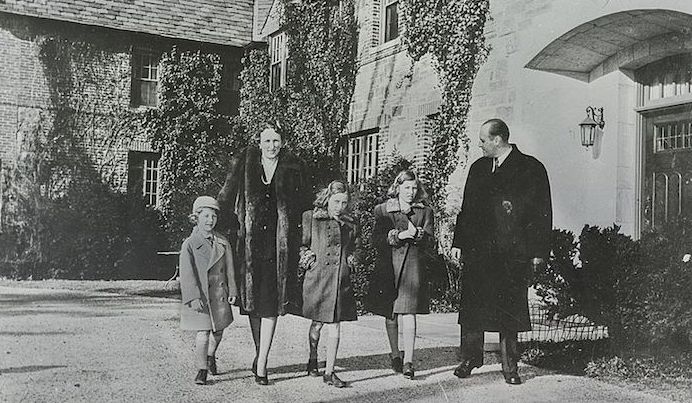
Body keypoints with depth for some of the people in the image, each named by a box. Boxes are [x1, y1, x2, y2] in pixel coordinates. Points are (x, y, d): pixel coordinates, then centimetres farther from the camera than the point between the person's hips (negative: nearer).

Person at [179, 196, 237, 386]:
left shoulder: (223, 242, 6)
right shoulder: (189, 244, -6)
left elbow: (229, 268, 10)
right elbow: (187, 274, -12)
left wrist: (232, 291, 4)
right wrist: (194, 297, -20)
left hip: (219, 292, 4)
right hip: (199, 294, -4)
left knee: (218, 330, 15)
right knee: (203, 333, -8)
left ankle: (211, 356, 43)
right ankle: (202, 370, 7)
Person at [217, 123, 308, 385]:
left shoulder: (293, 169, 7)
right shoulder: (243, 164, 5)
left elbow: (302, 207, 11)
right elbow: (225, 200, 9)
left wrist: (297, 235, 5)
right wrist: (234, 227, 3)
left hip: (280, 244, -1)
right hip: (250, 242, 1)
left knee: (272, 304, -5)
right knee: (252, 302, 9)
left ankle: (261, 364, -1)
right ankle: (259, 353, 27)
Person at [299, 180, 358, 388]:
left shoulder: (350, 225, 12)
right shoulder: (311, 218, 1)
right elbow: (302, 245, 5)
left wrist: (351, 260, 7)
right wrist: (307, 258, -8)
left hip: (341, 280, 3)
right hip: (318, 276, -3)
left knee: (335, 326, 1)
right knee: (318, 323, 8)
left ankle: (329, 372, 7)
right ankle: (312, 360, 33)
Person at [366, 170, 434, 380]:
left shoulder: (425, 211, 10)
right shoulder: (383, 210, 6)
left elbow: (429, 239, 0)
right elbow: (377, 240, -4)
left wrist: (416, 234, -20)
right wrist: (400, 235, -16)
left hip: (413, 268, -1)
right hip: (388, 266, 1)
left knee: (408, 313, -10)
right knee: (390, 314, 9)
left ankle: (408, 361, -11)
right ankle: (395, 355, 25)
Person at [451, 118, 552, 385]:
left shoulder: (531, 168, -1)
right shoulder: (478, 168, 14)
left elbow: (542, 212, -2)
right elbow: (467, 207, 16)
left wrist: (538, 250, -6)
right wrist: (459, 242, 9)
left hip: (512, 253, -4)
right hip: (477, 250, 4)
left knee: (510, 310, 2)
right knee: (472, 306, 5)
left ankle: (510, 367, 13)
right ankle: (470, 358, 19)